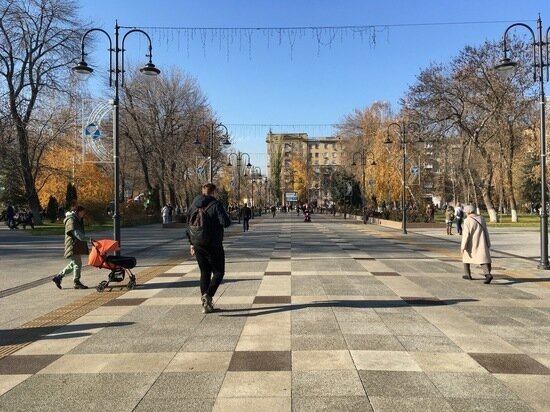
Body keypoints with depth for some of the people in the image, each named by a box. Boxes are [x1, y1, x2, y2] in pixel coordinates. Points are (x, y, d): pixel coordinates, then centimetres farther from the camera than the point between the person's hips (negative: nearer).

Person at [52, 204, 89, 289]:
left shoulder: (78, 220, 19)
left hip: (78, 246, 10)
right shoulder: (71, 220, -13)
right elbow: (76, 233, -27)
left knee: (73, 264, 15)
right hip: (73, 245, -10)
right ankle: (76, 283, 4)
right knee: (77, 264, -5)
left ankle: (58, 277, 23)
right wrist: (87, 239, -36)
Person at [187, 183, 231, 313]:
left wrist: (191, 243, 20)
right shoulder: (216, 205, -11)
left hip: (198, 245, 6)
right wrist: (226, 217, 6)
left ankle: (206, 304, 15)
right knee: (218, 272, 7)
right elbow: (226, 222, -18)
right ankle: (208, 295, -14)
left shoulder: (193, 205, 8)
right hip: (213, 245, -6)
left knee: (204, 273, 14)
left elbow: (189, 225, 13)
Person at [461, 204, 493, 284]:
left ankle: (467, 275, 23)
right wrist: (488, 244, 17)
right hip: (481, 243, 4)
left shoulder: (467, 220, -13)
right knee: (482, 258, -1)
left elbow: (466, 234, -18)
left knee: (466, 256, 19)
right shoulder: (481, 218, 5)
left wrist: (463, 247, -16)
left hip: (471, 244, -4)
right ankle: (488, 274, -23)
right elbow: (486, 232, 9)